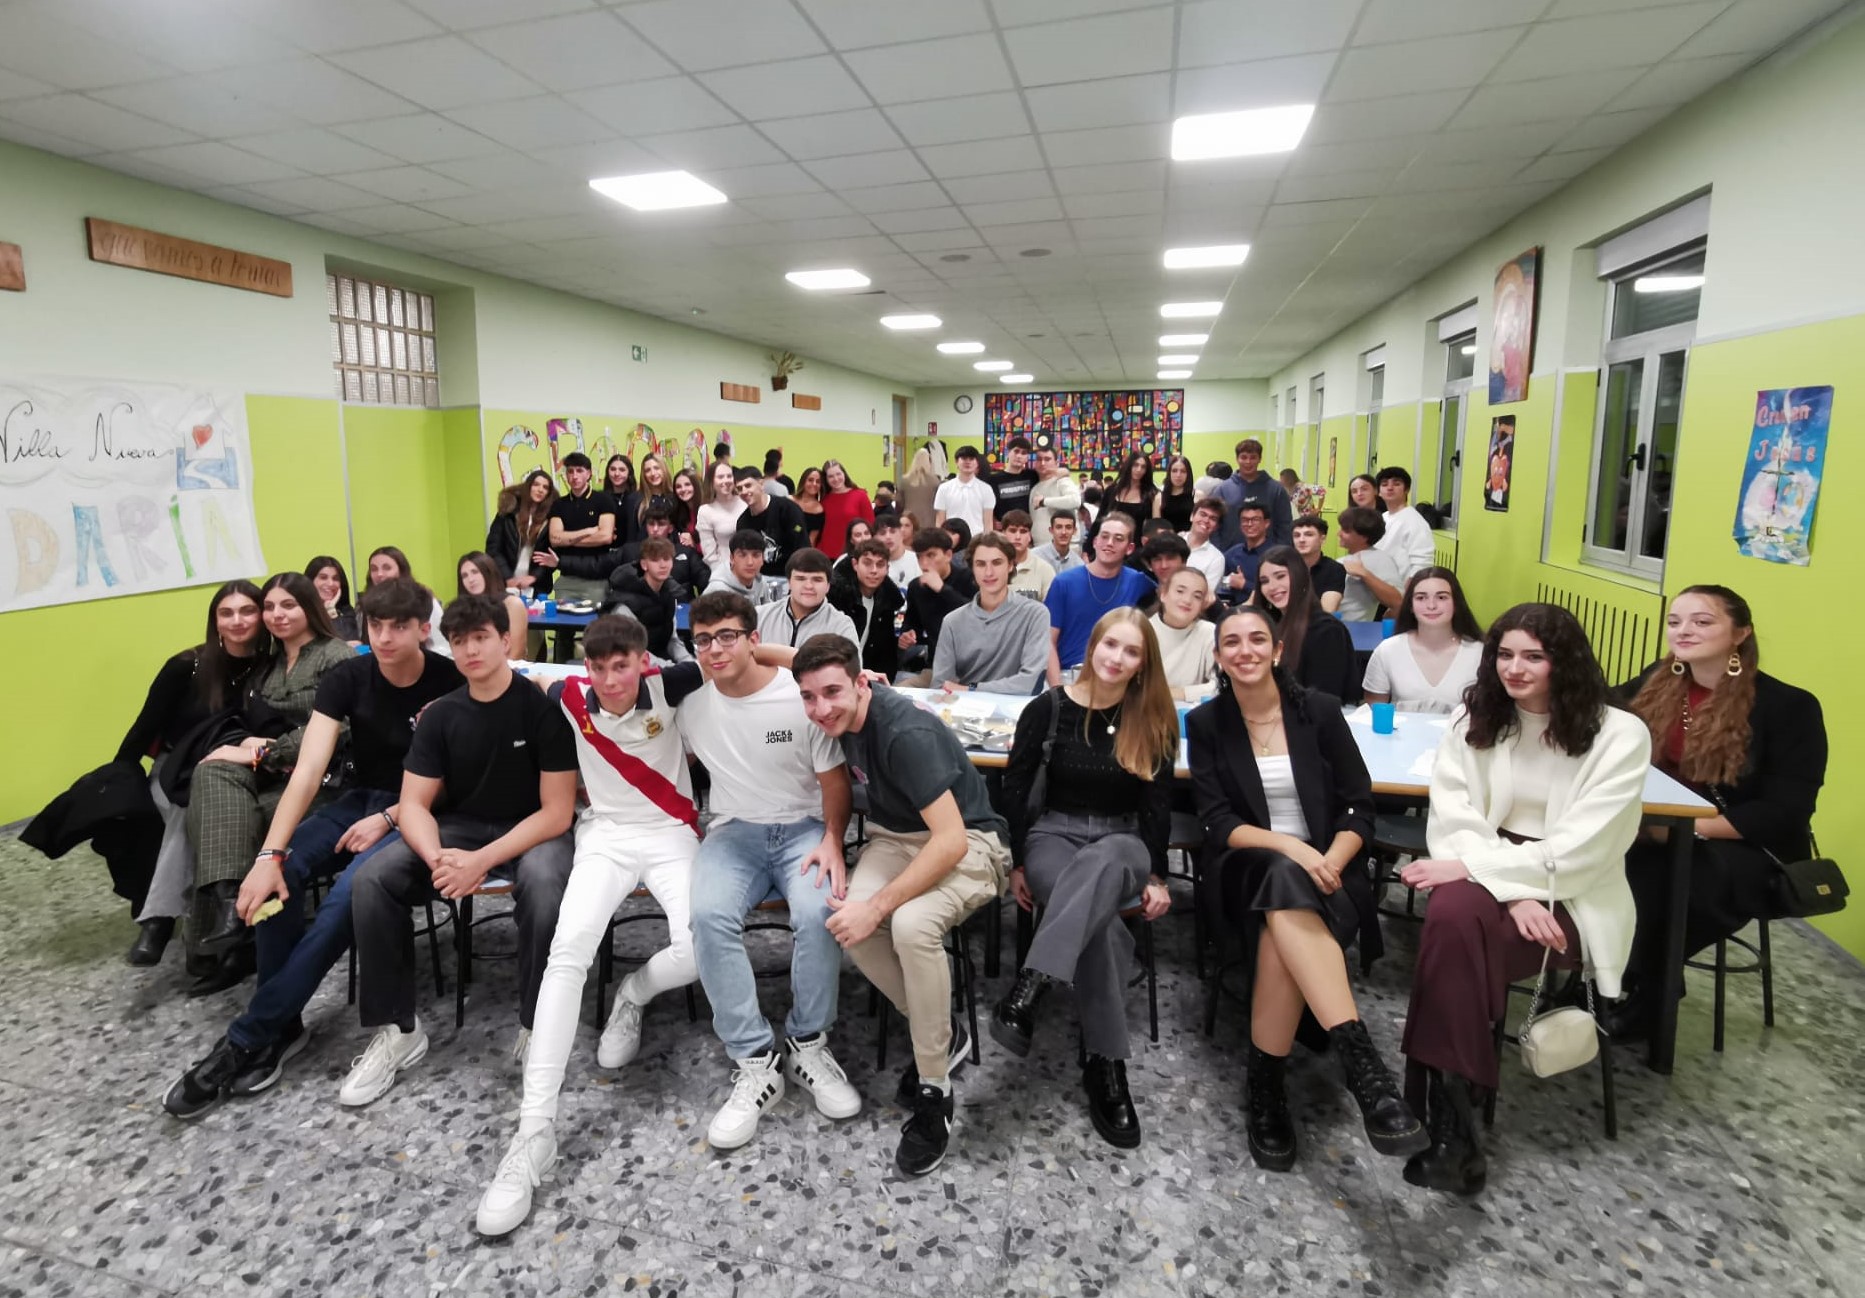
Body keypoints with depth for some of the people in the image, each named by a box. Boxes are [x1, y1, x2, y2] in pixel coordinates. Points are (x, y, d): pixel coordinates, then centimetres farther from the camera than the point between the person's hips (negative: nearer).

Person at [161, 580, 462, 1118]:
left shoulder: (451, 683, -13)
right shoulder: (347, 678, -6)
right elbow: (308, 769, -16)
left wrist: (387, 820, -19)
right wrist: (270, 854, -25)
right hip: (358, 799, 4)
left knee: (352, 888, -30)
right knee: (281, 872, -23)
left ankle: (249, 1038, -15)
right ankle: (283, 1025, -7)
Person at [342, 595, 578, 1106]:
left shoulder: (543, 707, -13)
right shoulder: (440, 715, 2)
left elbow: (557, 812, -15)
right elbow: (413, 804, -1)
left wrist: (482, 861, -25)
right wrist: (437, 858, -23)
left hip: (532, 831, -5)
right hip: (459, 828, 5)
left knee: (545, 887, -37)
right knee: (371, 881, -19)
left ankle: (536, 1028, -15)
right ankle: (397, 1031, -4)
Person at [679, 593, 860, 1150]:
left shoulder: (801, 696, -9)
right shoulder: (691, 704, 2)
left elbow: (835, 780, -1)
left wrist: (832, 841, -15)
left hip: (802, 827, -2)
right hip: (733, 831, 2)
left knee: (819, 912, -32)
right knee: (709, 915, -30)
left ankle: (807, 1045, -7)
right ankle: (755, 1061, -18)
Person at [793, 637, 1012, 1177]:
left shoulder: (906, 733, -29)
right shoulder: (843, 718, -7)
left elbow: (951, 840, -31)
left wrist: (876, 907, -29)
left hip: (965, 841, -7)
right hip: (897, 835, 7)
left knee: (911, 924, -36)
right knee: (845, 923, -24)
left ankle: (934, 1092, -14)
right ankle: (943, 1030, 0)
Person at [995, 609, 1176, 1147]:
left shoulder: (1154, 721, 3)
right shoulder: (1047, 709, -1)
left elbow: (1157, 805, 5)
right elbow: (1015, 790, 2)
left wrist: (1156, 876, -3)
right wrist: (1016, 864, -2)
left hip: (1123, 843, 1)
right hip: (1053, 835, 0)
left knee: (1103, 864, -41)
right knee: (1099, 920, -34)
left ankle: (1026, 992, -50)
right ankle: (1105, 1063, -26)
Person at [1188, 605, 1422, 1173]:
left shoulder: (1320, 710, 2)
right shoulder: (1206, 722, 3)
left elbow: (1359, 810, 1)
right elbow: (1217, 822, -4)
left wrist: (1327, 863, -18)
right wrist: (1287, 847, -22)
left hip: (1324, 867, 0)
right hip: (1246, 869, 0)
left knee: (1285, 916, -35)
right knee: (1283, 882, -37)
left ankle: (1264, 1085, -24)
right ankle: (1361, 1062, -43)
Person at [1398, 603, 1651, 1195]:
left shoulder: (1619, 735, -6)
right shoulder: (1473, 721, 4)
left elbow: (1580, 846, -14)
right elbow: (1453, 819, -4)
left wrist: (1469, 867, -20)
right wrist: (1512, 893, -19)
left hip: (1572, 897, -3)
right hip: (1489, 880, 3)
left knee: (1455, 927, -32)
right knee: (1452, 915, -34)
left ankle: (1441, 1103, -21)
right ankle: (1451, 1118, -27)